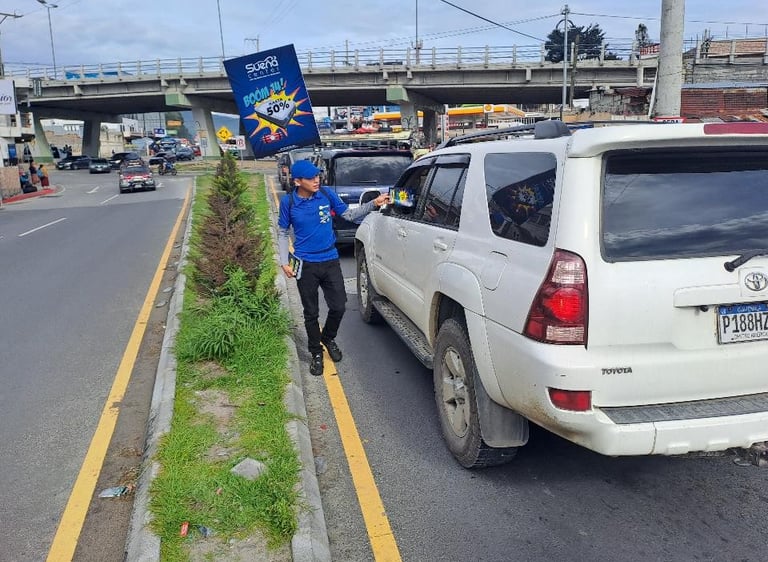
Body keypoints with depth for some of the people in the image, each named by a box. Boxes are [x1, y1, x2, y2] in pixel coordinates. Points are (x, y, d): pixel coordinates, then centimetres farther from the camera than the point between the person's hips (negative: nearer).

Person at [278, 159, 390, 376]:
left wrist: (374, 203, -8)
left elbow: (349, 214, 5)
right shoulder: (288, 202, -8)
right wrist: (284, 262, -4)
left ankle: (328, 338, 34)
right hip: (306, 265, -2)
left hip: (331, 261, 2)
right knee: (311, 313, 7)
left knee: (338, 306, 3)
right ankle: (316, 353, 27)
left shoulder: (326, 194, -4)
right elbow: (283, 233, 3)